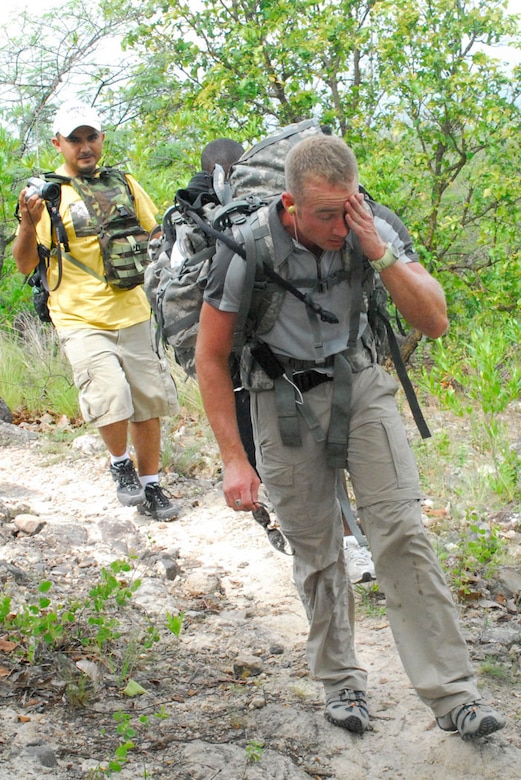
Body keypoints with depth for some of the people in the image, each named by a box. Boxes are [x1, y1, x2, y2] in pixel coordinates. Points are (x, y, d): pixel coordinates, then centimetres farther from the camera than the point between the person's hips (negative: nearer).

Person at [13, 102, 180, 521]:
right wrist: (28, 224, -24)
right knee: (110, 396, -22)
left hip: (132, 314, 4)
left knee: (148, 404, 8)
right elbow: (25, 264, -7)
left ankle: (149, 486, 24)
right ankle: (120, 463, 6)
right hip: (81, 321, -4)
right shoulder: (47, 193, -3)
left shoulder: (123, 184, 9)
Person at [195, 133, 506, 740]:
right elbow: (211, 356, -13)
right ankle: (340, 683, 24)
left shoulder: (371, 231, -15)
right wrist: (234, 460, -14)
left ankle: (452, 694, -7)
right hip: (284, 399, -1)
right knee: (316, 552, 4)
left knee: (402, 532, -9)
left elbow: (434, 322, -14)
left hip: (359, 384, 2)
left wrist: (380, 254, -29)